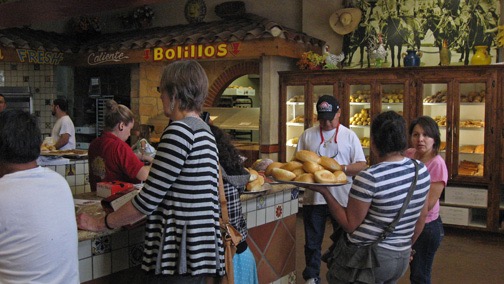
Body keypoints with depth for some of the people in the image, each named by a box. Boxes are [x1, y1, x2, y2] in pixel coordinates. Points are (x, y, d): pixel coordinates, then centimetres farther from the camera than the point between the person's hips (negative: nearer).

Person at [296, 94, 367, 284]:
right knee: (312, 242, 12)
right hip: (313, 197, 1)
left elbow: (361, 166, -2)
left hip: (341, 198, -1)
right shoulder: (307, 135, 6)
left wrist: (341, 168, -19)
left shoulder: (349, 136, 2)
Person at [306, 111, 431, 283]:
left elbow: (350, 225, -13)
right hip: (403, 258, 7)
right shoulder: (421, 170, -2)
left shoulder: (369, 178, -21)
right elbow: (422, 216, 10)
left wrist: (324, 191, -9)